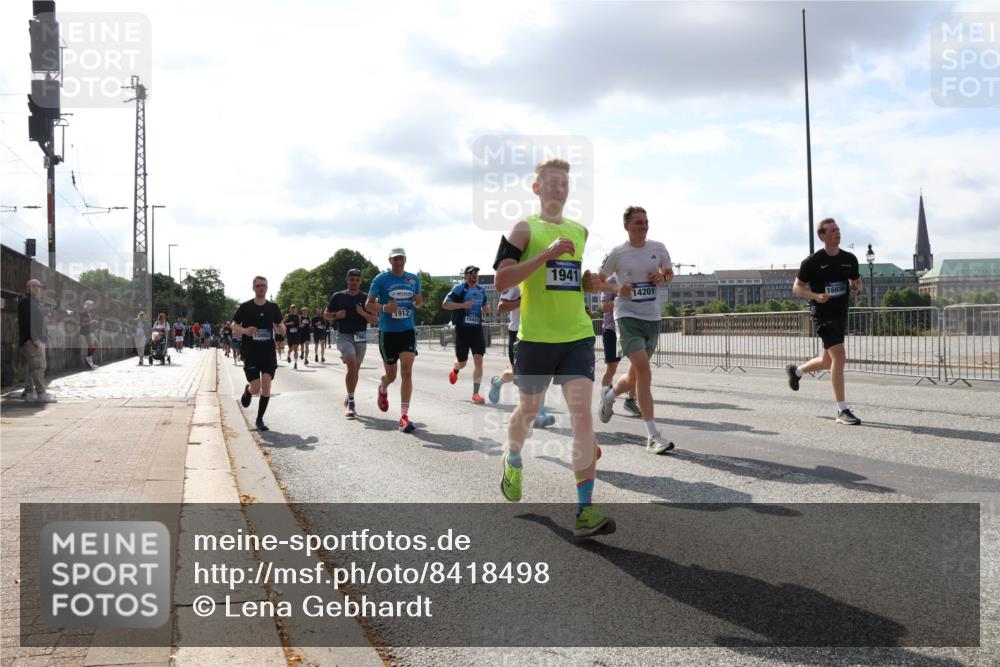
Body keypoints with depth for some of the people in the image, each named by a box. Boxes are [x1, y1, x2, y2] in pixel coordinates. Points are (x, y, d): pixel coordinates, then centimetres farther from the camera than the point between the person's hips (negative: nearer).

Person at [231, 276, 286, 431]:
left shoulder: (273, 307, 6)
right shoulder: (245, 307, -1)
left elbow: (278, 325, 16)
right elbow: (234, 325, 5)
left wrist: (281, 328, -9)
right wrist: (244, 330, -17)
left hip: (268, 351, 2)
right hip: (250, 352, -2)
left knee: (266, 386, -9)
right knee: (256, 389, -7)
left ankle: (259, 419, 6)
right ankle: (247, 390, 32)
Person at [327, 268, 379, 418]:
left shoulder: (366, 298, 3)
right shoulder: (338, 297, 2)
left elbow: (375, 320, 2)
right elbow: (326, 313, 12)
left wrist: (363, 313, -16)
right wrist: (336, 315, -8)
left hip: (361, 337, 2)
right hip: (344, 336, -2)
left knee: (355, 369, 9)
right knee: (352, 365, -23)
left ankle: (349, 400, 28)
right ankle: (351, 401, -17)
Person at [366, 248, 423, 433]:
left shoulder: (414, 279, 7)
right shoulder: (381, 279, -4)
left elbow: (418, 302, 20)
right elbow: (368, 305, -3)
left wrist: (419, 301, -5)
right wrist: (384, 308, -23)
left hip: (408, 330, 2)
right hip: (387, 332, -2)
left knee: (407, 371, -12)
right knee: (391, 375, 7)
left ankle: (404, 416, -11)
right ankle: (382, 388, 46)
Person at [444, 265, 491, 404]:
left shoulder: (481, 290, 10)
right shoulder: (459, 289, -8)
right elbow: (445, 304, -15)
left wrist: (486, 309, 5)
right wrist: (462, 305, -26)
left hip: (477, 329, 4)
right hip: (462, 329, -4)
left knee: (478, 360, -10)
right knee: (462, 363, 9)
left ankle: (475, 394, -6)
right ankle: (455, 369, 48)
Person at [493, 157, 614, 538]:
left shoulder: (581, 231, 13)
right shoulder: (525, 228, -2)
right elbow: (501, 281, -14)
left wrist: (591, 283, 5)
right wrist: (548, 252, -20)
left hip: (577, 337, 3)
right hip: (535, 338, -2)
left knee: (582, 415, -10)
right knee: (528, 410, 15)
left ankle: (585, 511, -8)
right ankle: (513, 462, 48)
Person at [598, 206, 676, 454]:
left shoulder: (658, 248, 5)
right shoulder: (617, 253, -4)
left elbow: (669, 273, 18)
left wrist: (663, 278, -6)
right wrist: (617, 288, -12)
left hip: (653, 318, 5)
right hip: (628, 316, -5)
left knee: (635, 376, 12)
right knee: (643, 369, -20)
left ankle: (609, 396, 47)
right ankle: (653, 436, -18)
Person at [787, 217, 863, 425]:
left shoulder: (849, 259, 8)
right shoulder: (812, 261, -7)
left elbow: (856, 281, 22)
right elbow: (797, 287, -2)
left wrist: (856, 289, -3)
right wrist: (816, 296, -20)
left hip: (841, 314, 7)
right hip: (822, 313, -7)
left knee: (829, 362, 16)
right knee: (839, 356, -18)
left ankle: (796, 370, 46)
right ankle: (842, 411, -14)